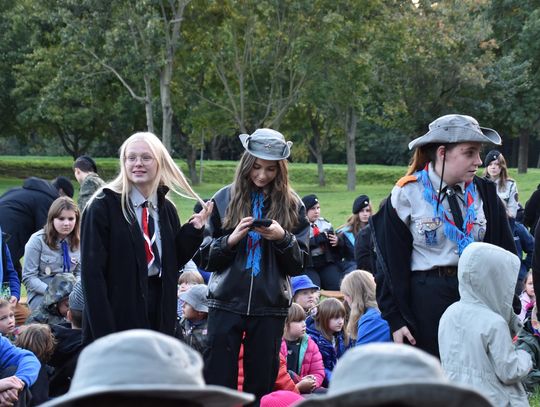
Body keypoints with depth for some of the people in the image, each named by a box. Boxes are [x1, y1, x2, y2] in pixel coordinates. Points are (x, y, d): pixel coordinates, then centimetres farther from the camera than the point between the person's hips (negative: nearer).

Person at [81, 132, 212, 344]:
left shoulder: (166, 209, 11)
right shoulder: (103, 206, -6)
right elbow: (92, 272, -11)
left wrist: (193, 230, 2)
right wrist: (103, 333, -18)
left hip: (158, 314, 5)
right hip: (118, 312, -5)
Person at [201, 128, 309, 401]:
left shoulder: (292, 205, 6)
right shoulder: (224, 199, 5)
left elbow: (299, 264, 5)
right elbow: (207, 258, 5)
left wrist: (283, 238, -13)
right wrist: (231, 239, -13)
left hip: (270, 307, 1)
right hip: (226, 304, 0)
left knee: (262, 385, 4)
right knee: (218, 381, -3)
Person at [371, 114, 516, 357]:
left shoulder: (484, 193, 5)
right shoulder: (407, 194, -5)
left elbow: (504, 253, 11)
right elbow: (390, 262, -3)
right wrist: (395, 319, -6)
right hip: (425, 300, -3)